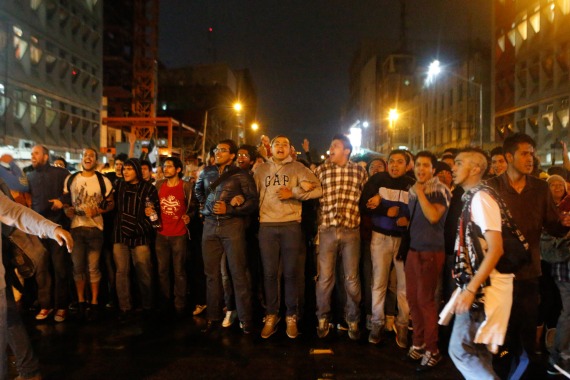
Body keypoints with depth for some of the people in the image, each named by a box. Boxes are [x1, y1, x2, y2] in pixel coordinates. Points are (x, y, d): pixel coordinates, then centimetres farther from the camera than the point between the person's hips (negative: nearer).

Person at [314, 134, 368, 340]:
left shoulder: (359, 171, 6)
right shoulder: (321, 170, 6)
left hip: (351, 230, 0)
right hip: (327, 230, 0)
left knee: (352, 279, 7)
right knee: (324, 278, 5)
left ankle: (353, 320, 23)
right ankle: (323, 319, 21)